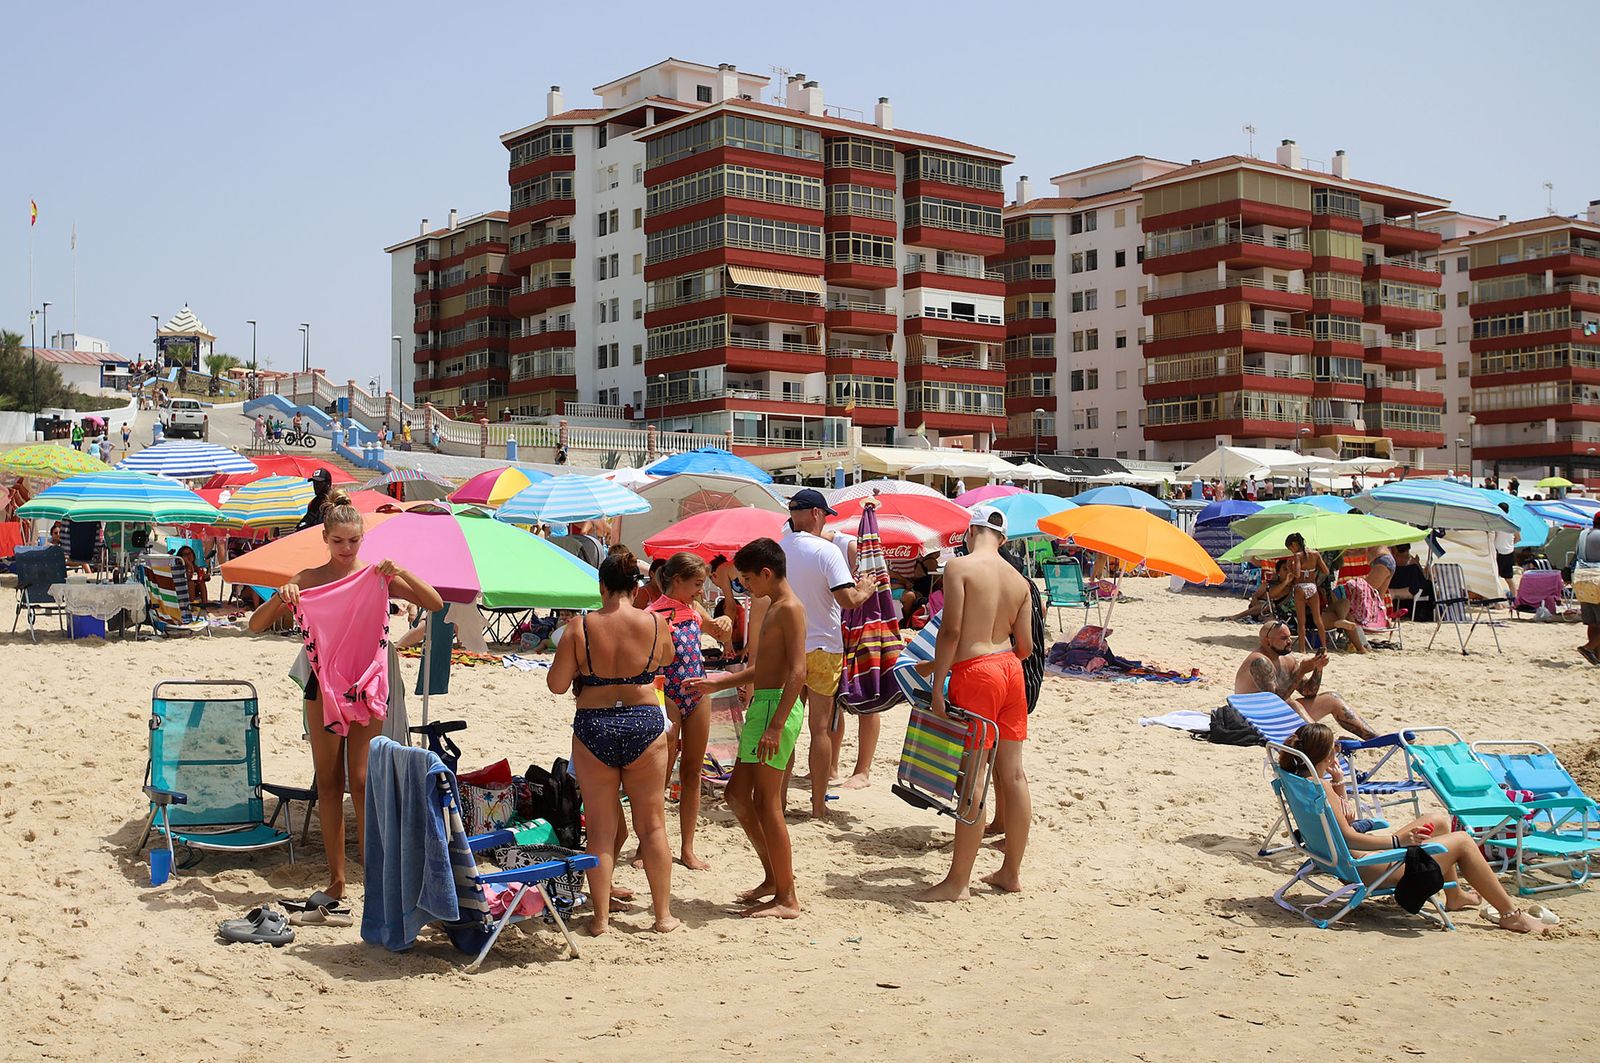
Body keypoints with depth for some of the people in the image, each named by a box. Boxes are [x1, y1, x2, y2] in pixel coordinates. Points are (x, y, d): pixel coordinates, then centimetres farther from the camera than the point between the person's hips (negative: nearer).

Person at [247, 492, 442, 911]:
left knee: (362, 782, -5)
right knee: (328, 785, 6)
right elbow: (256, 625, 1)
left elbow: (436, 604, -5)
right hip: (323, 684, 2)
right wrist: (281, 597, -18)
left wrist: (402, 573, -19)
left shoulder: (377, 576, 0)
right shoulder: (309, 579, 2)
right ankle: (336, 881, 13)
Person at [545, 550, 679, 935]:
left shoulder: (579, 628, -8)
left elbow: (557, 685, -5)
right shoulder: (654, 624, -5)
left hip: (593, 728, 0)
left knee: (601, 830, 10)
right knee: (652, 824, 12)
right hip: (644, 724, 1)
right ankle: (663, 914, 18)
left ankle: (601, 917, 13)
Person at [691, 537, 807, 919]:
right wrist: (719, 682, 26)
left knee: (766, 803, -6)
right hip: (761, 705, 10)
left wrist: (776, 724, -26)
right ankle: (773, 877, 23)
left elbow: (798, 671, -21)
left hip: (778, 706, -10)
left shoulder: (790, 608, -12)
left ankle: (787, 898, 1)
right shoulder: (774, 607, 19)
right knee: (737, 793, 14)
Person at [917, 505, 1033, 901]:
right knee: (1012, 773, 11)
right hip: (1010, 670, 7)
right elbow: (1026, 645, 9)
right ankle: (1011, 872, 21)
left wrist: (936, 687, -14)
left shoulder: (959, 567, -9)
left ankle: (958, 881, 3)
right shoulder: (1018, 579, 9)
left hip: (974, 672, -7)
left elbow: (950, 630, -16)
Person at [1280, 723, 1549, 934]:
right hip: (1366, 868, -11)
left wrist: (1339, 783, 3)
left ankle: (1454, 895, 37)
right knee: (1462, 841, -2)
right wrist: (1397, 840, -19)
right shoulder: (1321, 787, -24)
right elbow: (1346, 837, -26)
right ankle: (1511, 915, 8)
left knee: (1439, 820, 23)